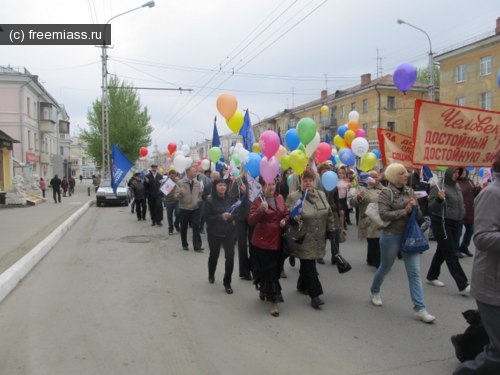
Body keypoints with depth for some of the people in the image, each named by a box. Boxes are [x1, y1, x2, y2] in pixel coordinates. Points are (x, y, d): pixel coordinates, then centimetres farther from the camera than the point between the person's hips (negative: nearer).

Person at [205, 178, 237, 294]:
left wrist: (231, 216, -14)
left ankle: (227, 283, 10)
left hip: (229, 233, 1)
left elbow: (235, 213, 7)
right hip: (214, 234, -1)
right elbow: (207, 218, -12)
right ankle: (211, 275, 47)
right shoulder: (209, 200, -9)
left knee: (230, 257, -8)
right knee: (214, 255, 19)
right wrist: (221, 216, -23)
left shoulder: (230, 199, -1)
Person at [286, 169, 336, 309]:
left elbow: (329, 214, 14)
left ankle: (302, 285, 38)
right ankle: (315, 294, 3)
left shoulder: (321, 195, 8)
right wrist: (293, 218, -30)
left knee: (307, 264, 17)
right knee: (309, 267, -4)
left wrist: (330, 230, 11)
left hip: (318, 239, 6)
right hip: (304, 239, -5)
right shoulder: (293, 196, -9)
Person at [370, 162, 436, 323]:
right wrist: (405, 210, -20)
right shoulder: (386, 193, -11)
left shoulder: (409, 191, 6)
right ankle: (375, 291, 39)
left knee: (414, 272, 1)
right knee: (385, 268, 13)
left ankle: (420, 309, 5)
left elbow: (419, 214, 10)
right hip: (391, 236, -5)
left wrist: (414, 208, -12)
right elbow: (384, 215, -22)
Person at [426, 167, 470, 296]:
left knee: (442, 251, 16)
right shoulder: (438, 186, -13)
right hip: (441, 224, -8)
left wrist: (461, 214, 14)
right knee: (451, 255, -4)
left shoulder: (456, 187, 9)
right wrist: (439, 199, -32)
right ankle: (463, 286, -3)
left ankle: (432, 277, 29)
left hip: (455, 224, 8)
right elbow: (431, 207, -16)